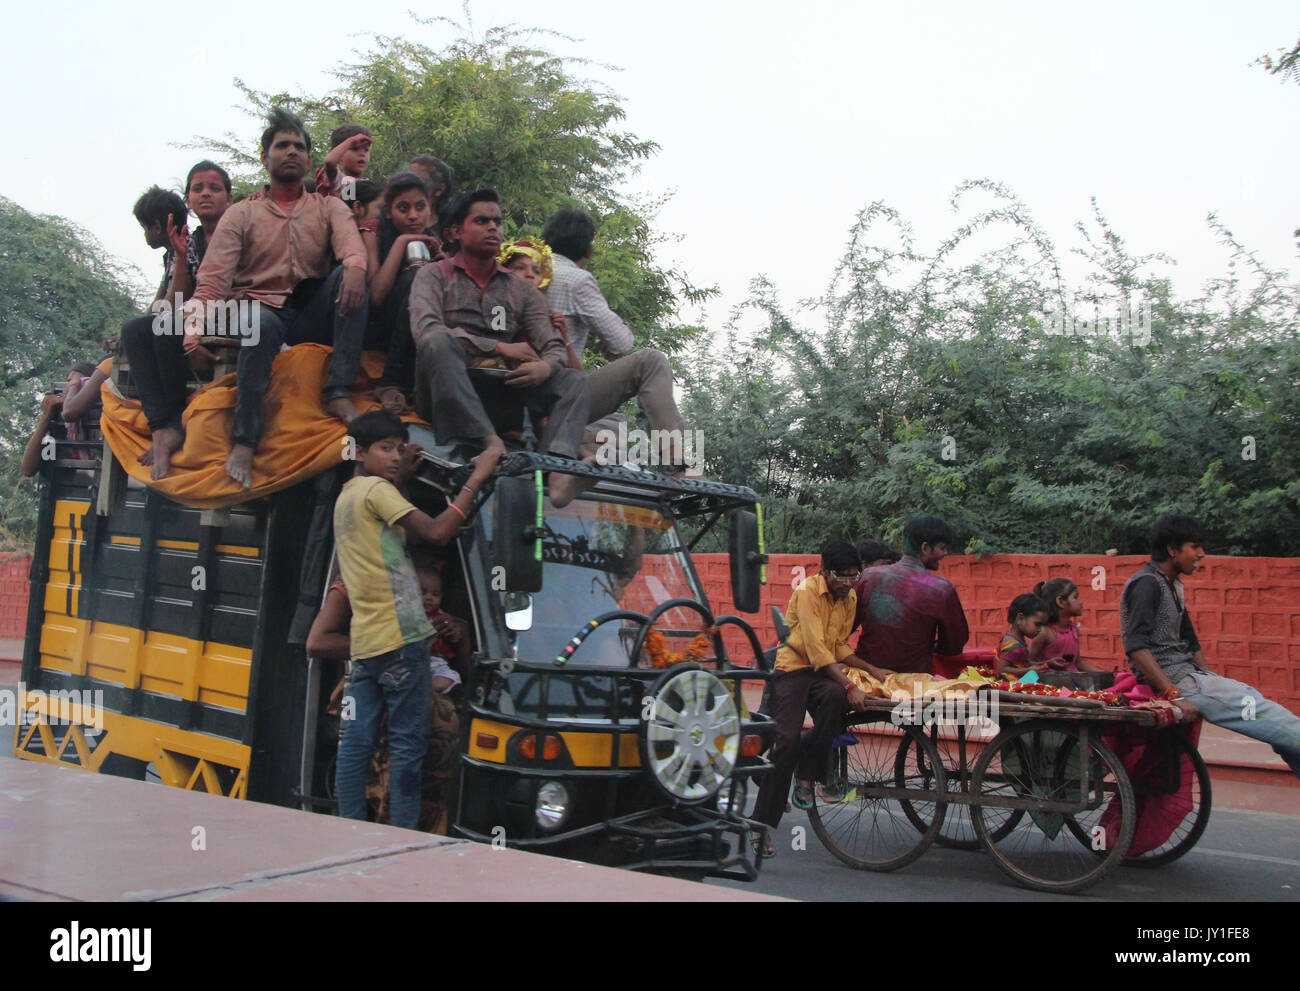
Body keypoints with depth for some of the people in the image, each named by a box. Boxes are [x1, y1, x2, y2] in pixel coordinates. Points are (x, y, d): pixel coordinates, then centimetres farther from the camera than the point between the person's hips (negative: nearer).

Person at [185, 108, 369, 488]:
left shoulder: (328, 207, 14)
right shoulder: (241, 214, 11)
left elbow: (351, 243, -10)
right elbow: (213, 278, -2)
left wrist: (354, 268, -36)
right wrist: (195, 329, -20)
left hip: (312, 315, 2)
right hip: (261, 309, -2)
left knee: (352, 276, -25)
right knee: (262, 322, -38)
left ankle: (339, 394, -30)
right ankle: (244, 440, -35)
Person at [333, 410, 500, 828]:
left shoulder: (345, 496, 19)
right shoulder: (376, 491, -8)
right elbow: (436, 532, -17)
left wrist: (400, 466, 26)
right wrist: (477, 478, -14)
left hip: (362, 639, 9)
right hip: (399, 636, -9)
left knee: (356, 740, 7)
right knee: (408, 741, -4)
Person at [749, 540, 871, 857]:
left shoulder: (849, 599, 10)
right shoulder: (807, 591, -12)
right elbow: (816, 648, -21)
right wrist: (849, 686, -26)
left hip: (825, 672, 5)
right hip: (793, 667, -5)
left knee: (834, 697, -33)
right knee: (786, 741, -18)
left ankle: (805, 777, -15)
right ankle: (762, 824, -4)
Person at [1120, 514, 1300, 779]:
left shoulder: (1174, 586, 18)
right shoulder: (1146, 583, -12)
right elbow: (1135, 647, -22)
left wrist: (1214, 682, 12)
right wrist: (1173, 695, -25)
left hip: (1190, 674, 9)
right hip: (1174, 679, -9)